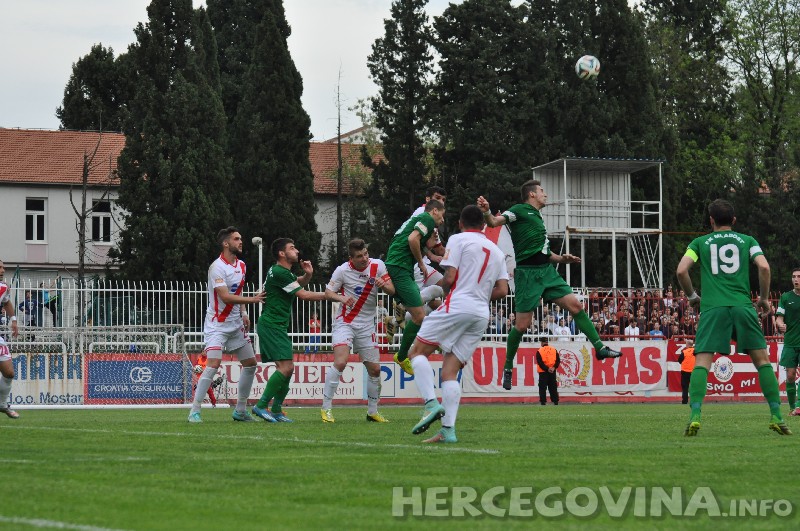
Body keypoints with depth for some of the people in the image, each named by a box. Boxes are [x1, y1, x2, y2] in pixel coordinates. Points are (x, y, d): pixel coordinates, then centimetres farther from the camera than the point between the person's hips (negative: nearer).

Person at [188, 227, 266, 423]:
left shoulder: (241, 266, 9)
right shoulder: (217, 267, -17)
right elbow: (225, 297, -26)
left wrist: (243, 313, 7)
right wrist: (252, 299, -24)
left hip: (236, 324, 8)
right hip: (217, 324, -8)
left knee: (250, 363, 8)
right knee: (213, 364, -21)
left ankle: (240, 410, 20)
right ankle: (195, 411, -14)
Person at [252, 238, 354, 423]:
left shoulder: (281, 271, 16)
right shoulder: (280, 273, -16)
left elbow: (300, 283, 31)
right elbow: (304, 295, -14)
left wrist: (307, 274, 7)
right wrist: (335, 296, -11)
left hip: (276, 326, 11)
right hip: (272, 325, -11)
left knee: (286, 368, 9)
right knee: (286, 367, -17)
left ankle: (276, 410, 12)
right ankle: (261, 406, -15)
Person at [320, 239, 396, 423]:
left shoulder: (378, 266, -2)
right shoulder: (342, 270, -10)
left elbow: (392, 290, 0)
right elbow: (328, 292, -3)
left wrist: (383, 285, -23)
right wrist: (341, 298, -24)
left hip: (367, 325, 4)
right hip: (345, 323, -4)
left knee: (374, 369, 5)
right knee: (340, 362, -22)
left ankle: (372, 411, 21)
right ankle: (326, 408, -14)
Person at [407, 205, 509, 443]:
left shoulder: (458, 239, 3)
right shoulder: (497, 251, 21)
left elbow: (450, 277, -6)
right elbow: (502, 290, 15)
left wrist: (442, 287, 15)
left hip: (457, 305, -6)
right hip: (482, 314, 6)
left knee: (417, 352, 2)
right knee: (450, 370, 5)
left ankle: (431, 403, -19)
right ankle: (448, 430, -7)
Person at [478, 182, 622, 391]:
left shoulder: (537, 217, 24)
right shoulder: (519, 211, 0)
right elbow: (493, 222, -14)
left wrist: (562, 258, 13)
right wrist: (486, 212, -36)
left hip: (547, 271, 8)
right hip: (527, 273, -8)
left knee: (576, 305, -1)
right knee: (522, 325, -6)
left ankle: (599, 348, 4)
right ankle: (508, 367, 10)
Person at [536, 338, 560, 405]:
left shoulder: (539, 351, -5)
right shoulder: (554, 350, 6)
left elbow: (540, 362, -12)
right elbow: (558, 360, -1)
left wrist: (547, 369, -13)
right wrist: (554, 367, -9)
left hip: (543, 372, -3)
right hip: (553, 372, 3)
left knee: (542, 387, 0)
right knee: (553, 387, 11)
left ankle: (543, 401, -6)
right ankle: (555, 401, 9)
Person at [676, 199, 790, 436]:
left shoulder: (700, 242, 15)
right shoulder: (747, 241, 16)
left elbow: (681, 270, 3)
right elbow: (764, 267, 1)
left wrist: (692, 296, 19)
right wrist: (764, 298, 14)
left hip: (713, 308, -1)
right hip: (743, 305, 1)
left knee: (701, 363, -4)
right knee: (762, 360, 7)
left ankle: (695, 416, -21)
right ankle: (776, 417, 1)